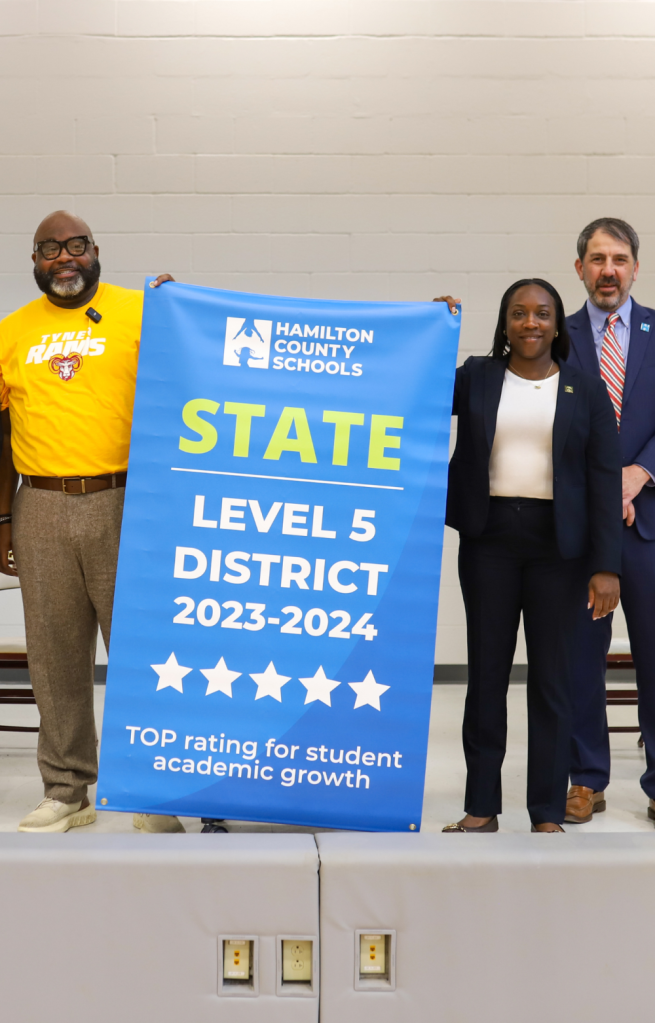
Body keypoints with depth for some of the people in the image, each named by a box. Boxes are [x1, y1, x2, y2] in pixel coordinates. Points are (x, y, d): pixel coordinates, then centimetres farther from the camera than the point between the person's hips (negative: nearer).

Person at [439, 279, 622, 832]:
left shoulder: (586, 391, 5)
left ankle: (548, 813, 12)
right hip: (489, 538, 1)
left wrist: (606, 566, -8)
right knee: (486, 672, 6)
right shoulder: (475, 378, 8)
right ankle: (482, 807, 15)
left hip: (557, 544, -1)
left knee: (552, 678, 2)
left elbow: (605, 480, 0)